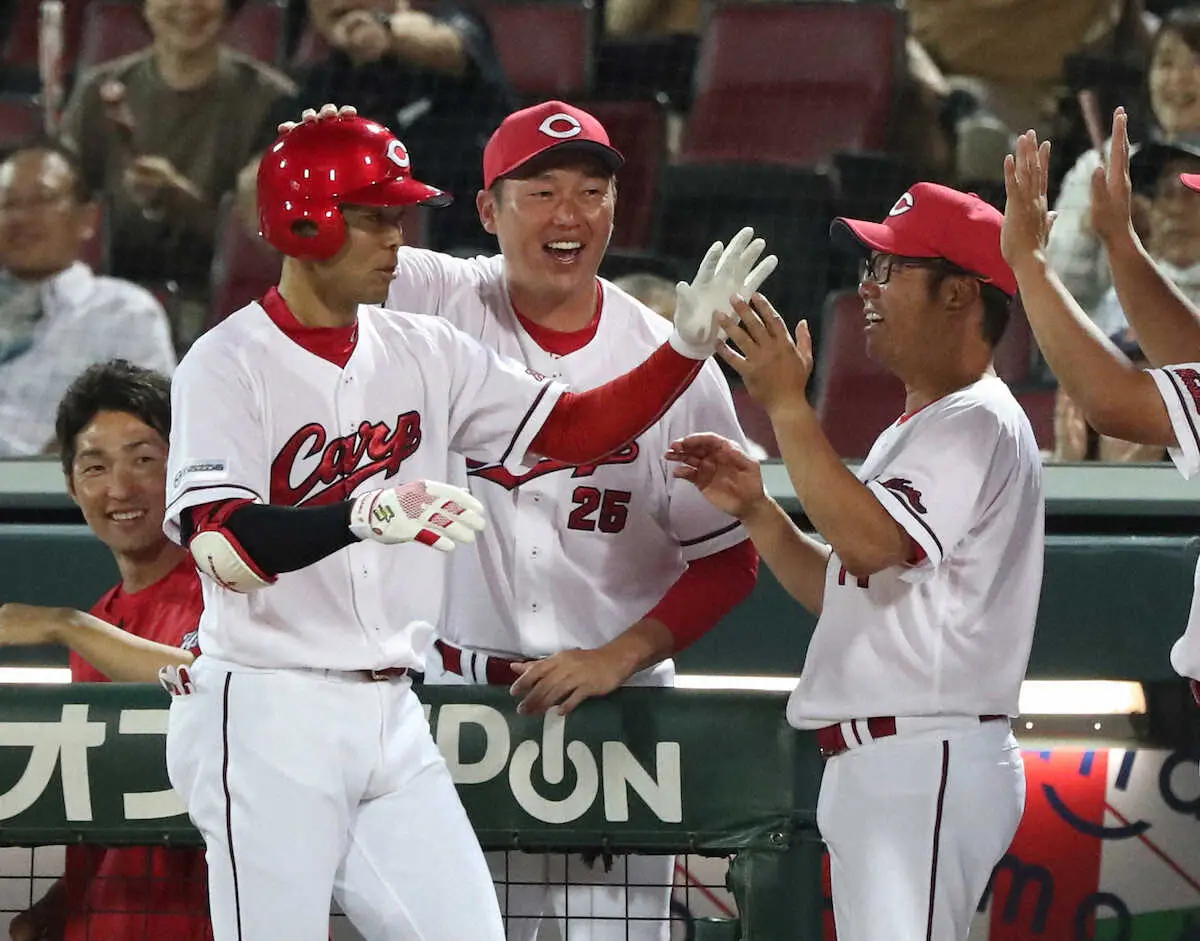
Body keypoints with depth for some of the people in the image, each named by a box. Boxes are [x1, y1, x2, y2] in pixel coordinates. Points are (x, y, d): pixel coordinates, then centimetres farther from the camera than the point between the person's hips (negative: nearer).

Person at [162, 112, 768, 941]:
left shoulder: (425, 353, 11)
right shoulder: (229, 365, -9)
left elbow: (576, 432, 11)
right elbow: (222, 545, -23)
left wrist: (689, 343, -3)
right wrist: (369, 515, -38)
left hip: (392, 719, 6)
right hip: (268, 718, -6)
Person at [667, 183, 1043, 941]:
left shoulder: (978, 423, -10)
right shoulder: (914, 429, 22)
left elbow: (872, 543, -26)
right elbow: (843, 590, 24)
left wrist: (786, 403, -21)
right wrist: (756, 510, 10)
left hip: (925, 763, -11)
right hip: (875, 764, 11)